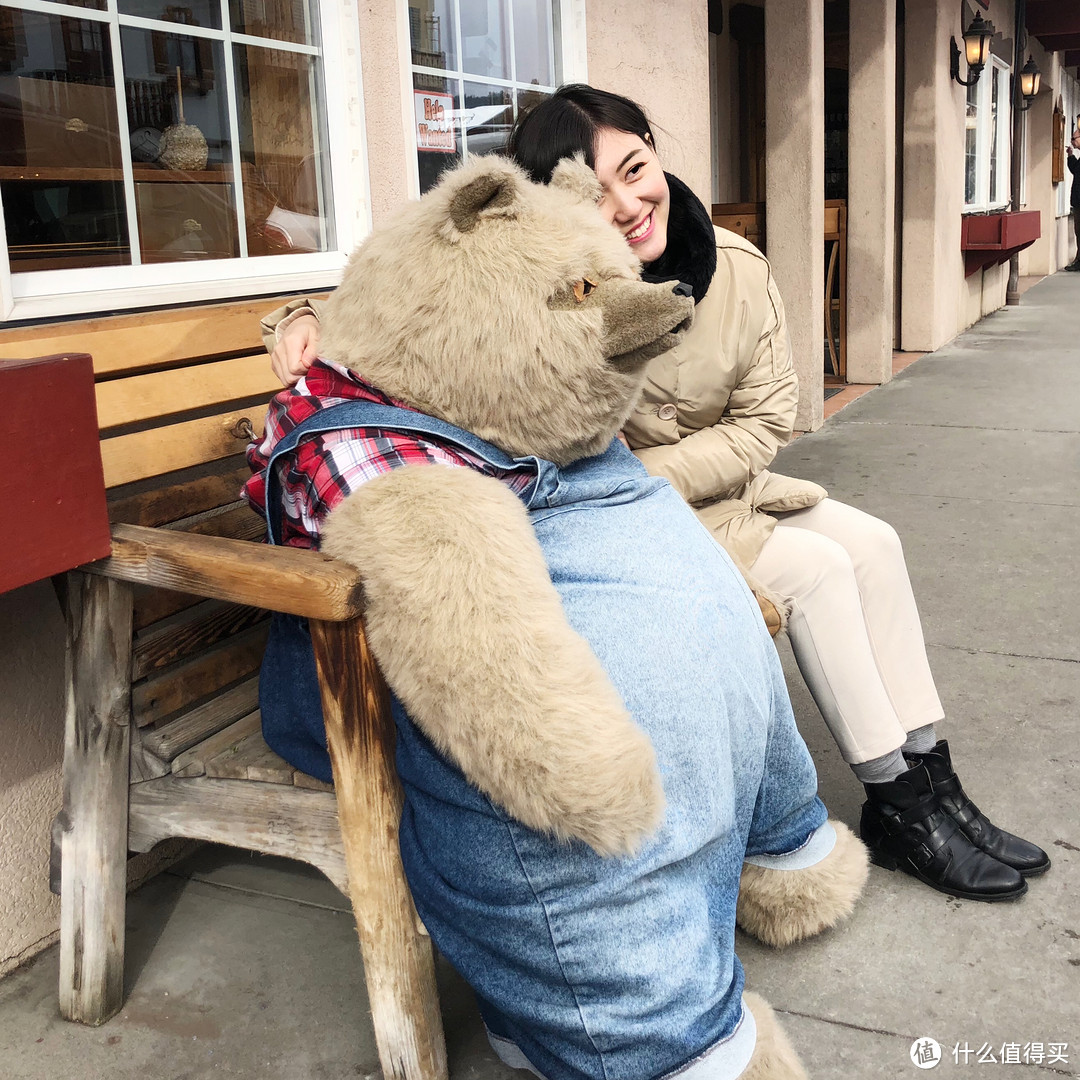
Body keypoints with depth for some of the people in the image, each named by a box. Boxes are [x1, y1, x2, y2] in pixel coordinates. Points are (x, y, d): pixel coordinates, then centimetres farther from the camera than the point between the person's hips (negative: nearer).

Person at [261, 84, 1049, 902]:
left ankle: (931, 779, 12)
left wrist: (648, 475, -20)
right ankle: (896, 810, -1)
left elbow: (764, 422, -8)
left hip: (710, 485, 6)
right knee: (816, 568, -17)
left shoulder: (737, 267, -11)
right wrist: (307, 317, -34)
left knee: (873, 544, -1)